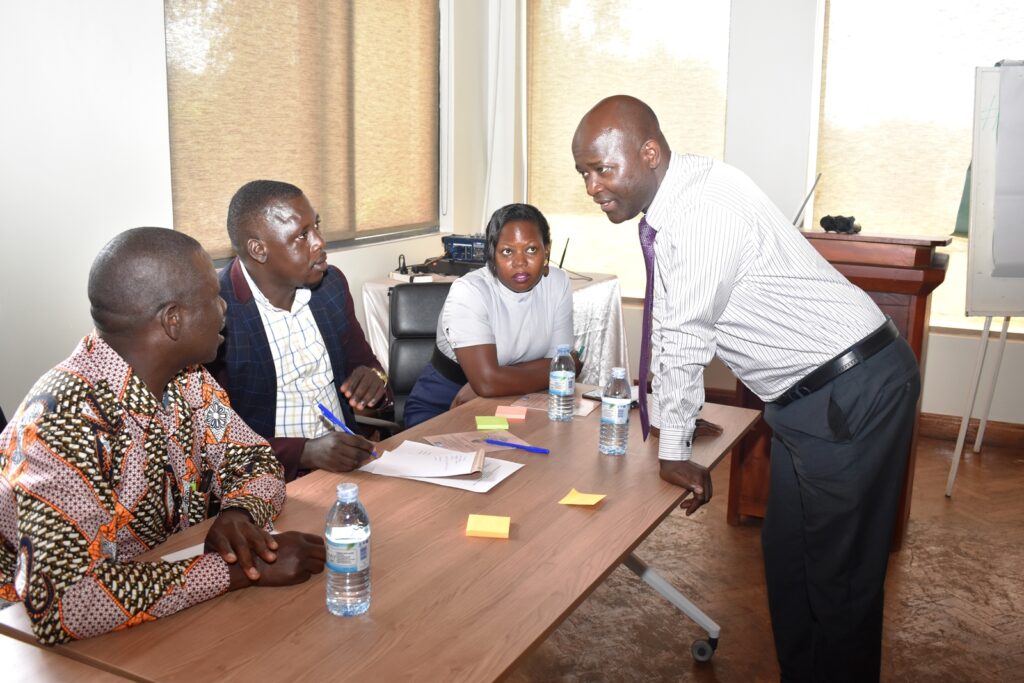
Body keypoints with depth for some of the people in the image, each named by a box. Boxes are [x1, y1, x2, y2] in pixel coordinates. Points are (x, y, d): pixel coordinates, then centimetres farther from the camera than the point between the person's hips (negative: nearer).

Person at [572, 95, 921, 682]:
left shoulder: (706, 204, -25)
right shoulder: (665, 206, 4)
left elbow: (686, 335, -20)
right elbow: (673, 330, 12)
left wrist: (674, 450, -11)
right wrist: (677, 422, 18)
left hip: (854, 394, -9)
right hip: (807, 397, 9)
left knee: (841, 571, 2)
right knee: (788, 557, 17)